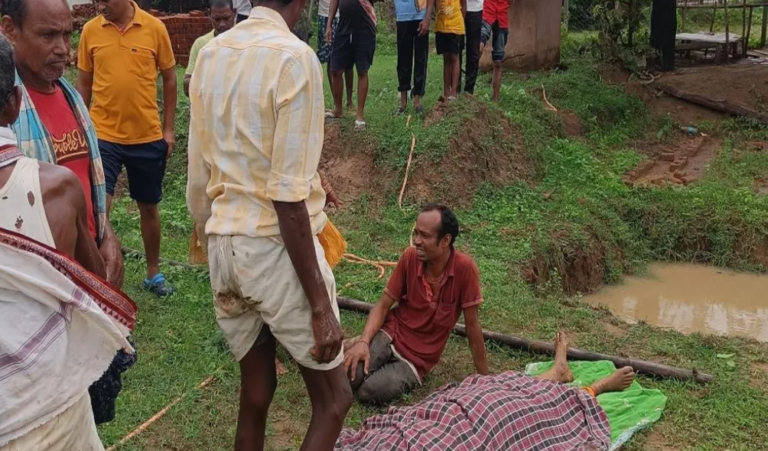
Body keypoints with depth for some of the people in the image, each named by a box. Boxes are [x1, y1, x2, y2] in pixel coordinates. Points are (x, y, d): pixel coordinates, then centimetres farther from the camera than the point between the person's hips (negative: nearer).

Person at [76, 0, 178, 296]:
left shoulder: (154, 28, -4)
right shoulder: (90, 31, -1)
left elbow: (169, 79, 3)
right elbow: (84, 83, 7)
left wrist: (168, 129, 1)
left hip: (148, 137, 0)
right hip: (103, 136, 0)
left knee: (148, 206, 14)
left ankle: (153, 273, 30)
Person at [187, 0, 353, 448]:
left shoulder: (211, 54, 8)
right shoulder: (294, 57, -14)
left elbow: (198, 176, 12)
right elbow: (288, 196, -19)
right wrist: (320, 306, -16)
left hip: (222, 244, 7)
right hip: (276, 245, -7)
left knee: (255, 394, 18)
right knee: (334, 397, 8)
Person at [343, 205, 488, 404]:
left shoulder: (464, 268, -20)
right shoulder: (410, 257, -11)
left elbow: (472, 327, -12)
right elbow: (383, 306, -4)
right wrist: (363, 342, -22)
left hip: (419, 357, -2)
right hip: (391, 333, 2)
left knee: (368, 392, -26)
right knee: (347, 373, -24)